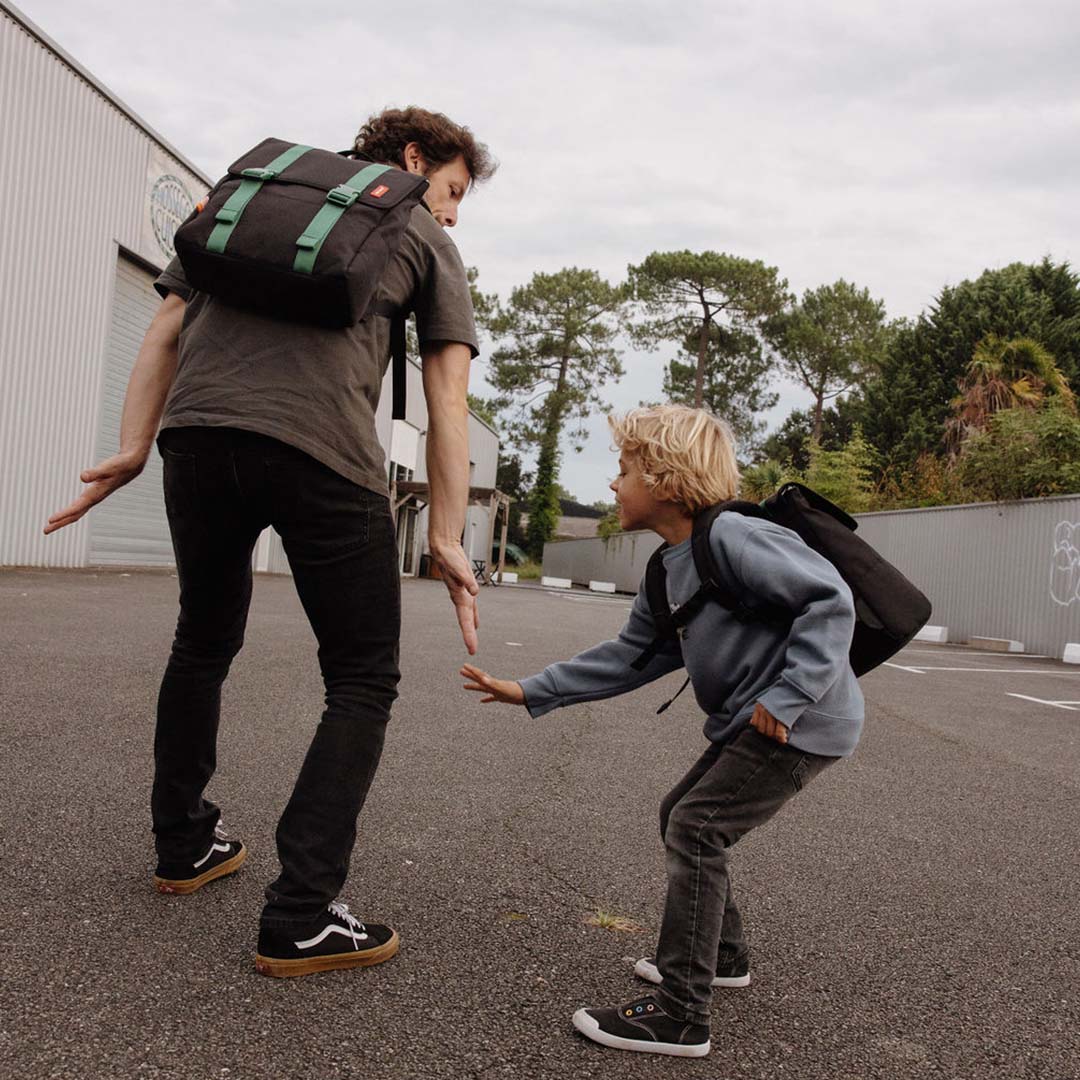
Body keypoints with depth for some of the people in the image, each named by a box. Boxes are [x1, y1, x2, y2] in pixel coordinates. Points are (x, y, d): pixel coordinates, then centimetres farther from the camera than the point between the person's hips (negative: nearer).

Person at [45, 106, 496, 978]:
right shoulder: (424, 239, 20)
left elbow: (165, 330, 19)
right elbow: (448, 401, 8)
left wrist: (134, 449, 14)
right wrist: (447, 539, 5)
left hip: (197, 433, 5)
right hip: (324, 450, -4)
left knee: (204, 641, 24)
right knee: (363, 680, 8)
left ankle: (184, 847, 37)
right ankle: (301, 917, 4)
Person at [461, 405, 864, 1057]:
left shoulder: (732, 538, -21)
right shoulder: (668, 571, 8)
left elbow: (830, 598, -24)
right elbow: (631, 656, 11)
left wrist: (787, 696, -26)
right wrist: (532, 692, 7)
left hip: (803, 721, -10)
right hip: (748, 722, 10)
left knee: (696, 829, -13)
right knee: (683, 817, 17)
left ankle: (681, 1016, -3)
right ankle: (723, 956, 36)